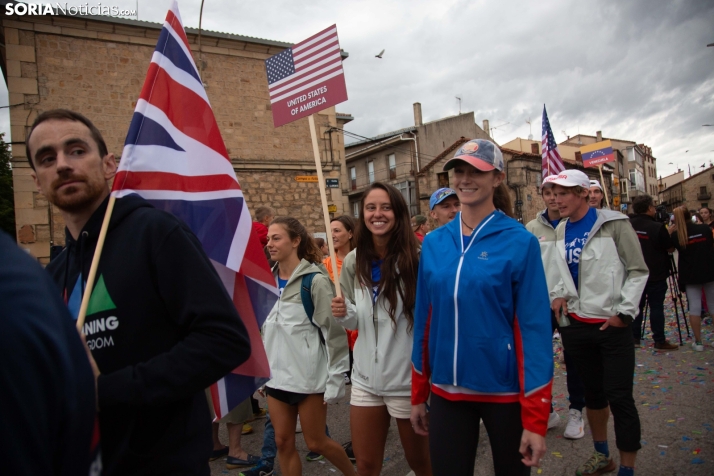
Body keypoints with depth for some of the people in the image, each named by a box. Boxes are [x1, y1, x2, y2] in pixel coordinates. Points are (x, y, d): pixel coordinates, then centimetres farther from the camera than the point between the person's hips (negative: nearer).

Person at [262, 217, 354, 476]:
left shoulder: (314, 279, -13)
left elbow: (333, 330, -13)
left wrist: (335, 376, -14)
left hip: (309, 374, -6)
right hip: (276, 373, 6)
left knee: (316, 442, 7)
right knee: (283, 442, 11)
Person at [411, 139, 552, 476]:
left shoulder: (520, 242, -10)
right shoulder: (433, 243, 0)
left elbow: (535, 327, -11)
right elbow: (424, 320, 5)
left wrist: (536, 418, -12)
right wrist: (418, 394, 8)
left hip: (505, 390, -2)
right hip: (446, 391, 3)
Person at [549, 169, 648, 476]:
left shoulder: (613, 224, -10)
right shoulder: (560, 231, 6)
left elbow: (638, 270, -8)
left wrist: (624, 312, -11)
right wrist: (559, 294, 2)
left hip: (612, 325, -5)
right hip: (576, 324, 5)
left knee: (619, 398, -1)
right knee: (593, 393, 17)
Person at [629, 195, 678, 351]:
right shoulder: (657, 227, -17)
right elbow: (670, 249, -7)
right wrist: (670, 234, 11)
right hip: (656, 275, -5)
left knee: (637, 305, 11)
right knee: (656, 307, 1)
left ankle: (635, 338, 15)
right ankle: (659, 341, 5)